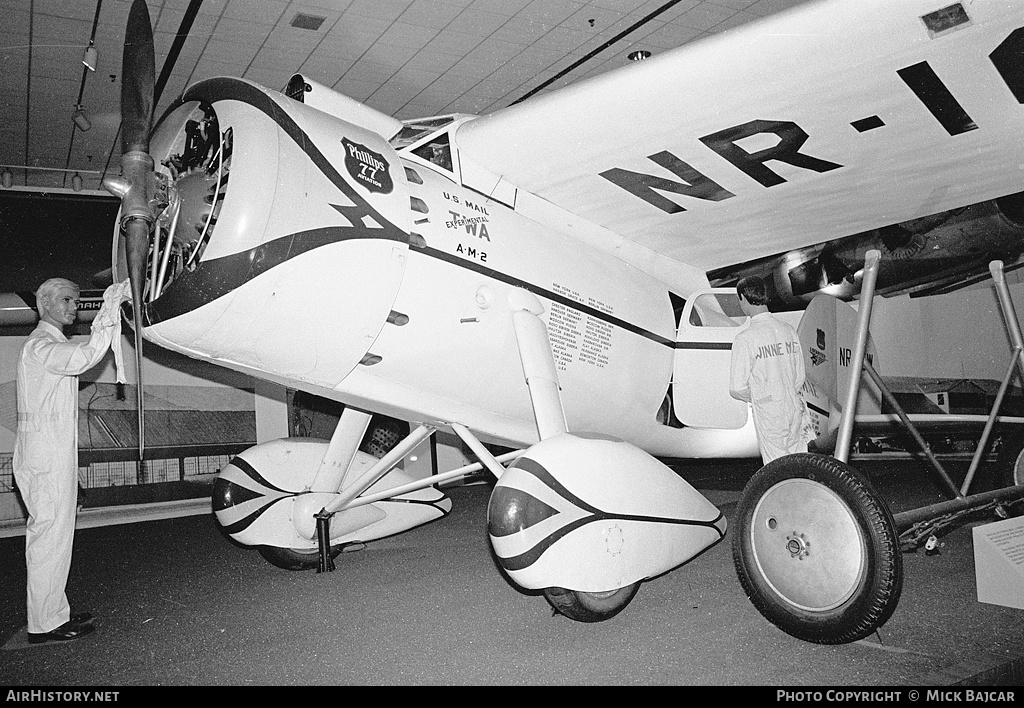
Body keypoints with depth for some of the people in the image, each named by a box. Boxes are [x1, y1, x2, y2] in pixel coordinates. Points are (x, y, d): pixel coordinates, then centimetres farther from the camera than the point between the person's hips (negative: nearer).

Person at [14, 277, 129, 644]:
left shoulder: (52, 345, 21)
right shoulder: (40, 345, -13)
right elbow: (85, 357, -34)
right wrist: (110, 308, -34)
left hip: (53, 455, 11)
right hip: (46, 459, -11)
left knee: (50, 534, 14)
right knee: (51, 535, -5)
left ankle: (54, 613, 23)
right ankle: (45, 624, 2)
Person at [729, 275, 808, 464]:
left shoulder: (745, 338, -16)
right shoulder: (789, 330, 3)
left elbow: (737, 388, -14)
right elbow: (800, 378, 9)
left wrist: (754, 398, 5)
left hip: (768, 415, -5)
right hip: (794, 409, 5)